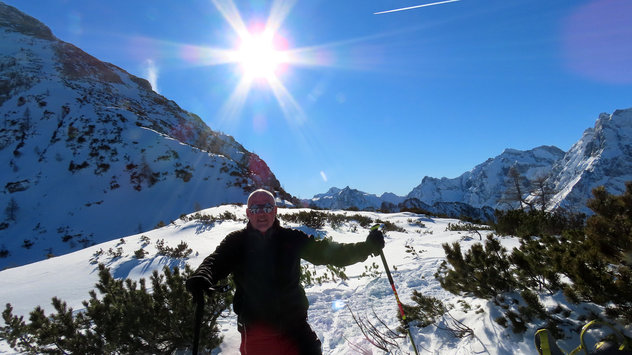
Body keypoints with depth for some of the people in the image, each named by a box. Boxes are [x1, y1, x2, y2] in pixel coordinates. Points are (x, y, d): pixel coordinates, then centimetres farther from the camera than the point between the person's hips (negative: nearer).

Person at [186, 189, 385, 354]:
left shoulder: (291, 239, -1)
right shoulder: (237, 242, -1)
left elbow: (327, 252, 1)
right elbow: (217, 261, -16)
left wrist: (367, 247, -8)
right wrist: (202, 278, -39)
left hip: (293, 326, 0)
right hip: (255, 331, 1)